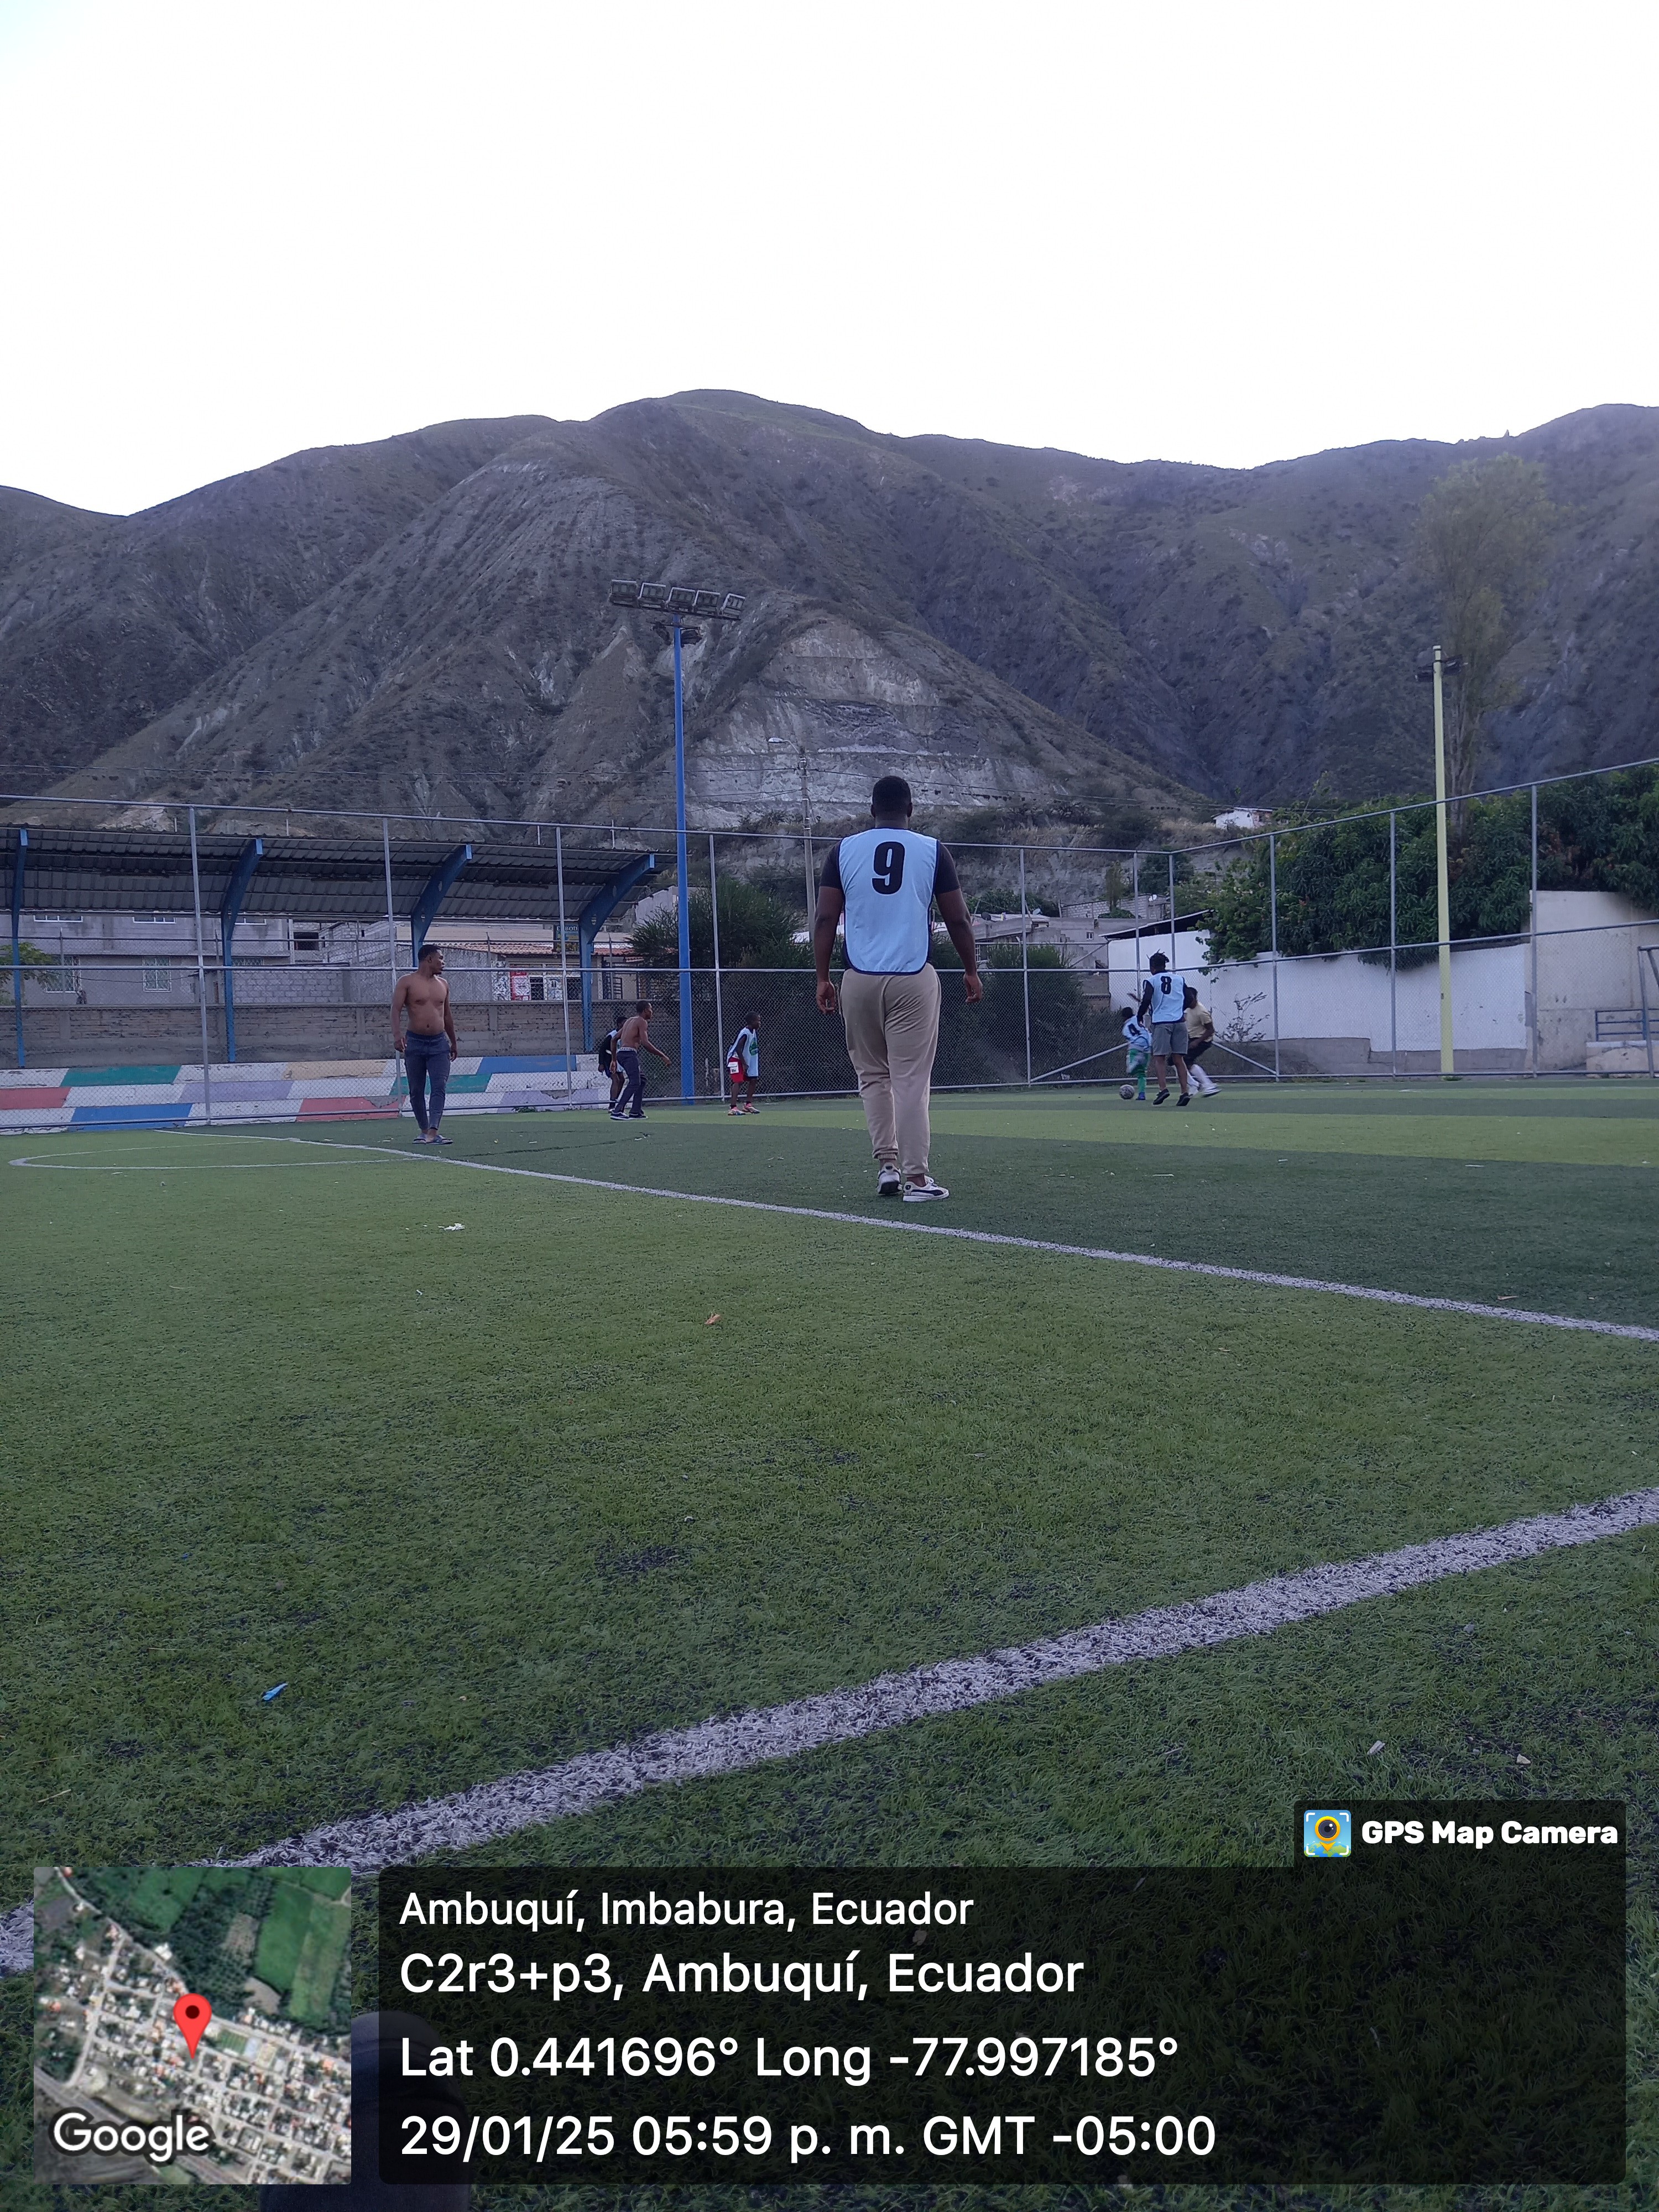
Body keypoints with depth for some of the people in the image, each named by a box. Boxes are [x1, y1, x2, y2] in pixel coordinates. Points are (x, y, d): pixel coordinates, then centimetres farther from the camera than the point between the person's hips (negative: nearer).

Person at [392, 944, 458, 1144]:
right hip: (415, 1043, -3)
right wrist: (397, 1035, -24)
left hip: (439, 1043, 3)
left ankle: (433, 1132, -20)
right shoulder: (407, 982, -1)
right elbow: (396, 1009, -9)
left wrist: (453, 1042, 25)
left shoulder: (443, 984, 14)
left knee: (439, 1088, -12)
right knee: (416, 1091, 4)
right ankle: (424, 1131, 17)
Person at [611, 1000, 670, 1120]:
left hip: (621, 1053, 10)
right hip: (629, 1053, -10)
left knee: (641, 1080, 17)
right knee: (634, 1083, -18)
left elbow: (615, 1039, 25)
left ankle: (635, 1112, 11)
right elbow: (645, 1043, -16)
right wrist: (663, 1056, -12)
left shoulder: (630, 1020, 24)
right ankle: (617, 1111, -30)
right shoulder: (642, 1022, -3)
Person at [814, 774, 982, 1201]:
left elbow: (825, 919, 1)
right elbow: (957, 919, 5)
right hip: (913, 979, -1)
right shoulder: (932, 850, 3)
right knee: (911, 1079, 0)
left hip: (860, 979, 2)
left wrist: (822, 978, 5)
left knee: (873, 1075, 16)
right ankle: (915, 1177, 0)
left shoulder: (845, 850, 6)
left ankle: (886, 1165, 14)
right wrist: (972, 970, 16)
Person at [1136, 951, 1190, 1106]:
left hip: (1161, 1022, -4)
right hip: (1179, 1021, 4)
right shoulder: (1180, 979, 13)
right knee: (1179, 1058, 5)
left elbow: (1146, 1001, -10)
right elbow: (1189, 1000, 14)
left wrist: (1140, 1016, 5)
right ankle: (1185, 1091, -2)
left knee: (1159, 1058, -1)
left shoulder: (1151, 981, 2)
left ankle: (1163, 1088, -18)